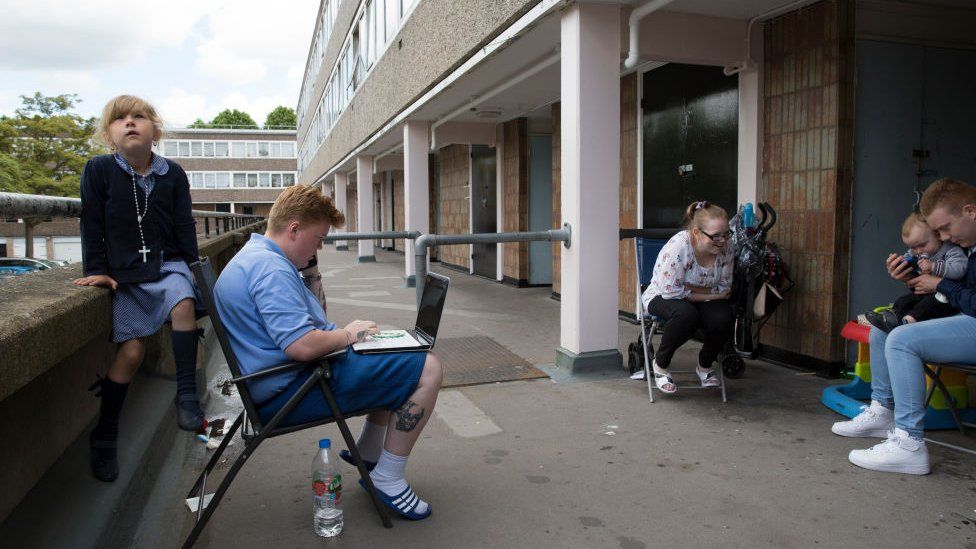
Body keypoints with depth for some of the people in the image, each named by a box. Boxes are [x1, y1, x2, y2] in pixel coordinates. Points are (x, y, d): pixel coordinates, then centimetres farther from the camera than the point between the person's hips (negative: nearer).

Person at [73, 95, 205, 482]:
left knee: (183, 302, -31)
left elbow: (184, 226, 6)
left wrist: (192, 267, 2)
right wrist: (97, 271, -2)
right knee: (131, 350, -7)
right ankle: (104, 437, 10)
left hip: (167, 263, 1)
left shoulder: (173, 173, 2)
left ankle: (186, 395, -20)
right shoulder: (98, 170, -2)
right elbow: (92, 224, 0)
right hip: (124, 272, -1)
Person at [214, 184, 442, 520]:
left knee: (397, 360, 24)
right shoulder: (270, 269, -21)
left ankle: (367, 454, 26)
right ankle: (388, 480, -6)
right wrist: (348, 334, -12)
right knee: (427, 369, -15)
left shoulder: (253, 258, 15)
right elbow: (303, 345, -31)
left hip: (282, 383, 12)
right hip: (290, 391, -12)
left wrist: (341, 331, 10)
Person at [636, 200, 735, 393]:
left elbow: (724, 288, -2)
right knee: (687, 314, -37)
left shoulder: (725, 249, -11)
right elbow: (671, 291, -26)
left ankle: (705, 366, 6)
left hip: (703, 301, 5)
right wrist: (710, 295, -20)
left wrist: (691, 288, -17)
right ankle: (660, 364, -11)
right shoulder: (678, 247, -28)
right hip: (662, 297, -5)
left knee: (723, 318, -25)